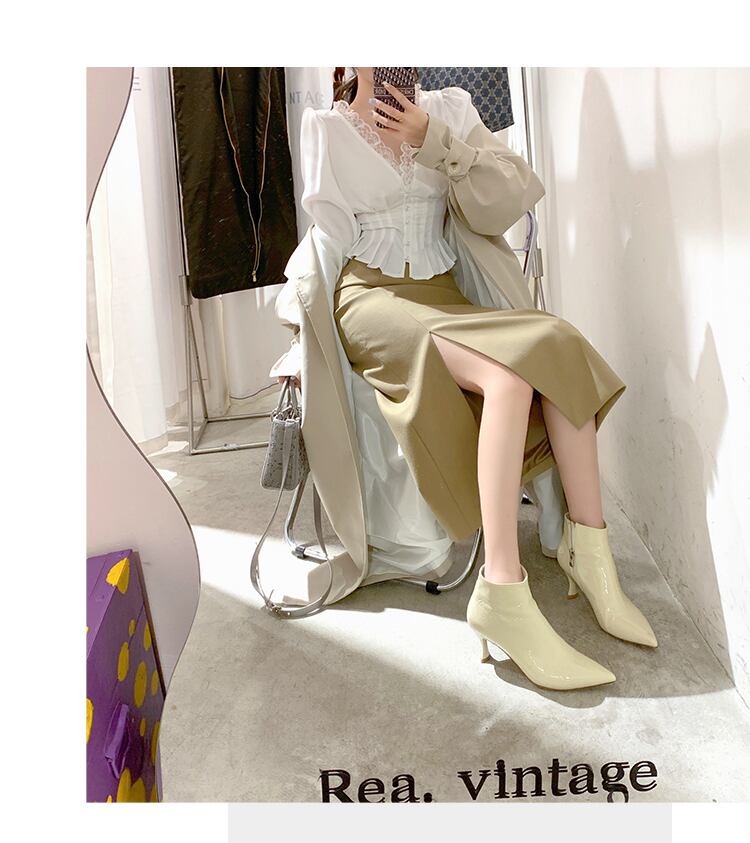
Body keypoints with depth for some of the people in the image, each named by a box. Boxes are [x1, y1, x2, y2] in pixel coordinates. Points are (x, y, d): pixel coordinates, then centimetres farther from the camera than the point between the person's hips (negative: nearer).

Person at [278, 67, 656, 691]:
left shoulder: (447, 107, 14)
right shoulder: (323, 126, 7)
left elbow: (524, 188, 3)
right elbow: (333, 230, 3)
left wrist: (432, 141, -3)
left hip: (442, 296, 4)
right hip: (372, 297, -4)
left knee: (558, 348, -23)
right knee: (508, 373, -31)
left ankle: (588, 548, -14)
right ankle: (502, 593, -33)